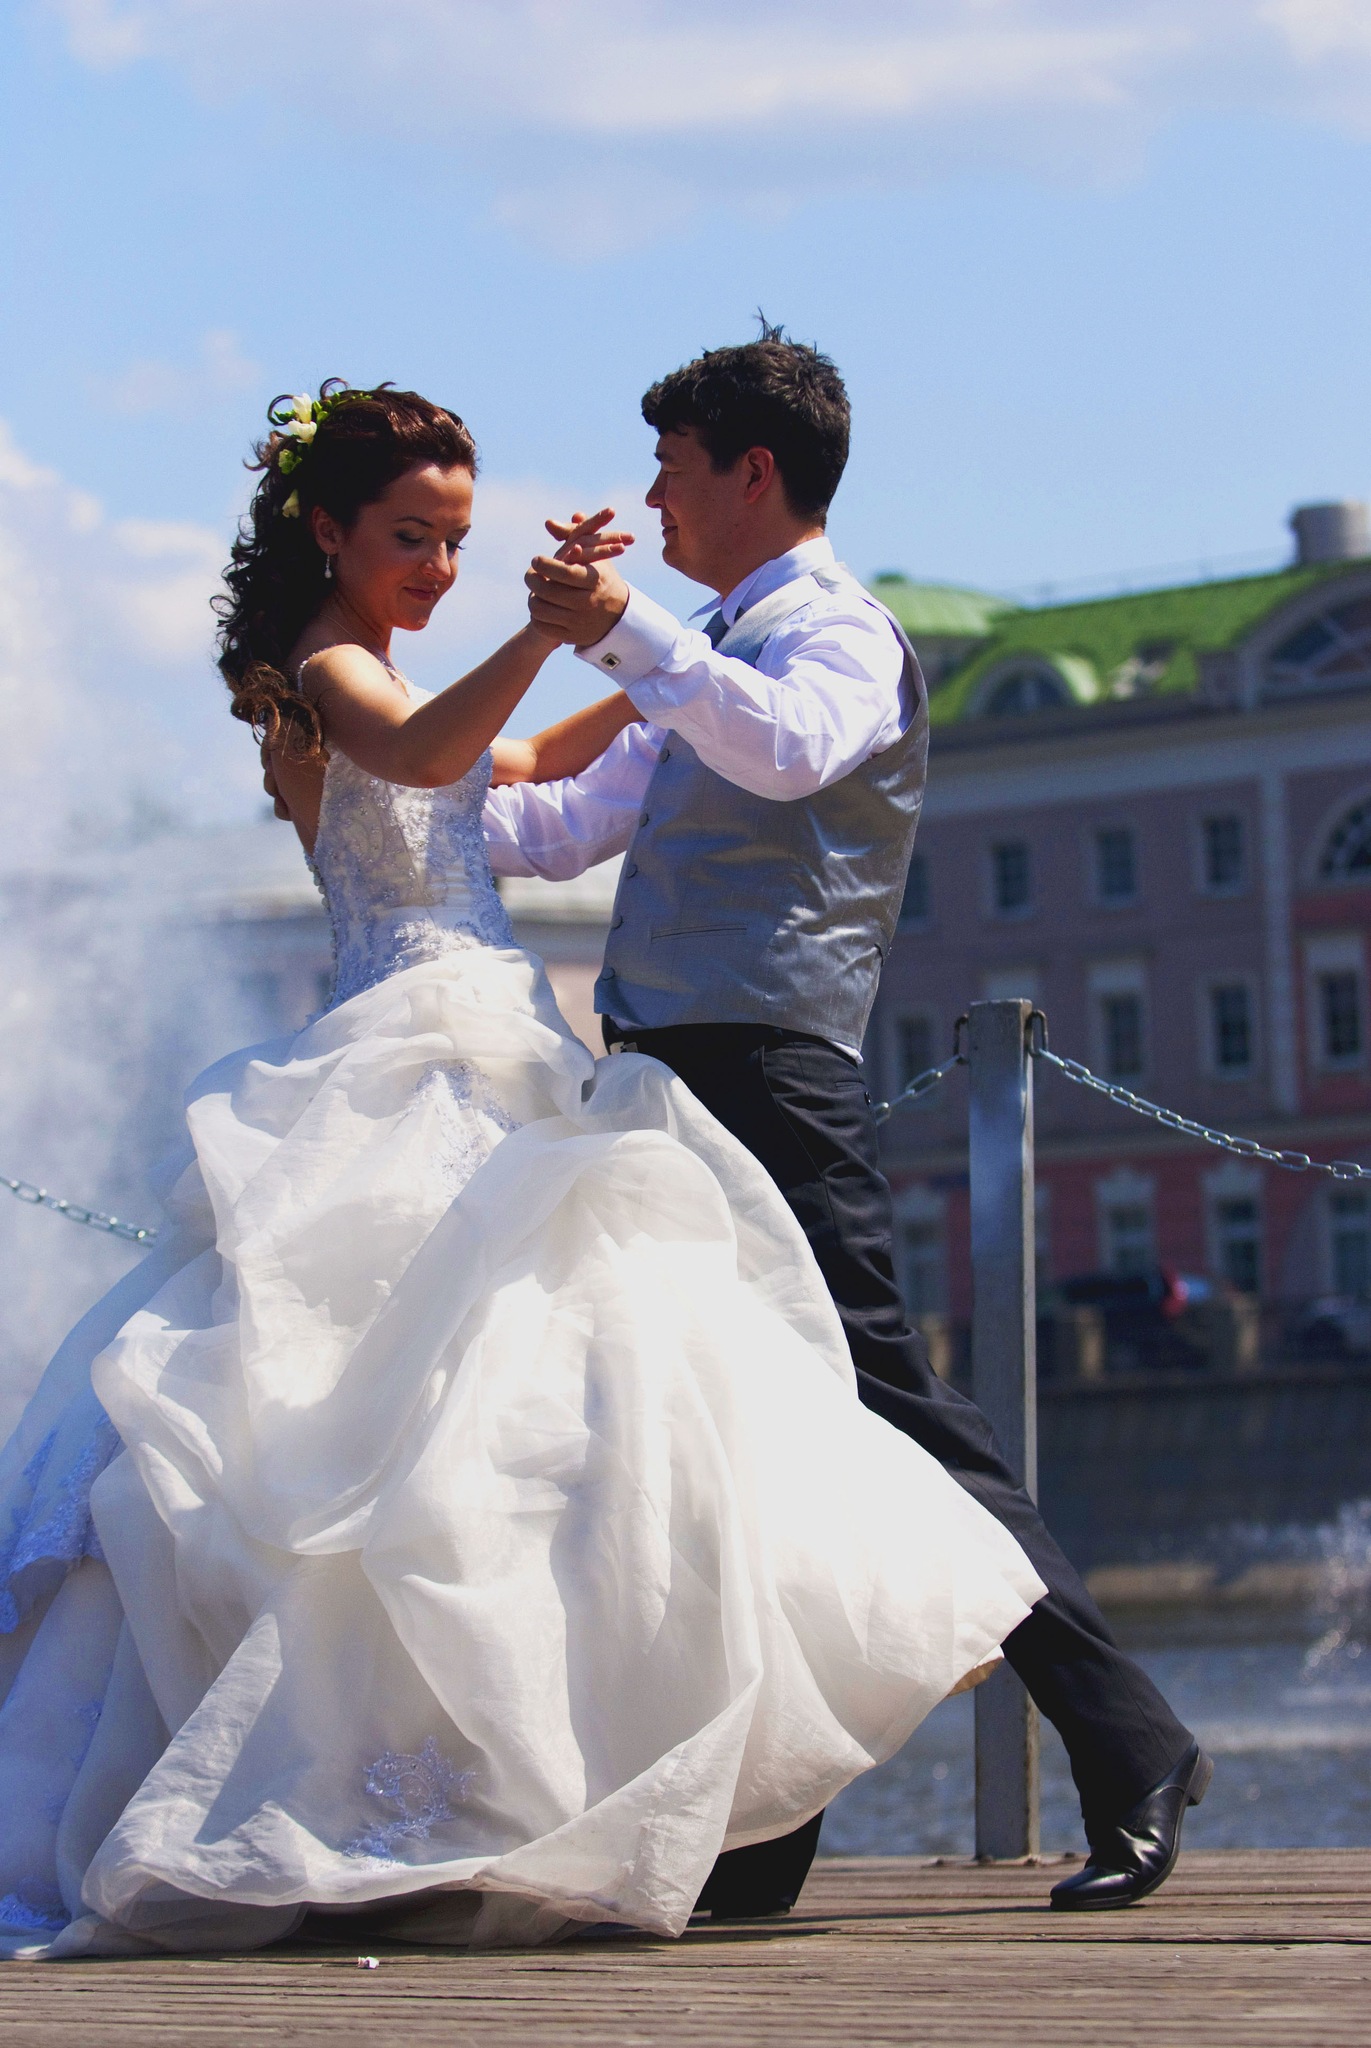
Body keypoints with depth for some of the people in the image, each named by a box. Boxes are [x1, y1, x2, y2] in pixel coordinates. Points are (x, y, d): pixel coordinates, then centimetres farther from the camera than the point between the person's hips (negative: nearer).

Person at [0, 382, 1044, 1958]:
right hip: (429, 1056, -10)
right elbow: (420, 755, -29)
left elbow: (533, 763, 42)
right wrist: (542, 631, -40)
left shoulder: (363, 680, 25)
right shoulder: (326, 672, -4)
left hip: (469, 1071, 10)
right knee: (503, 1410, -21)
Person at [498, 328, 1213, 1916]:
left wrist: (626, 636, -34)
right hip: (668, 1070, 9)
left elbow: (789, 749, -26)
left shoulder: (837, 630, -2)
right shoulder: (712, 653, 26)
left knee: (877, 1403, -13)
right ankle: (754, 1836, 7)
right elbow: (572, 824, 32)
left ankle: (1129, 1749, -9)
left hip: (771, 1068, -9)